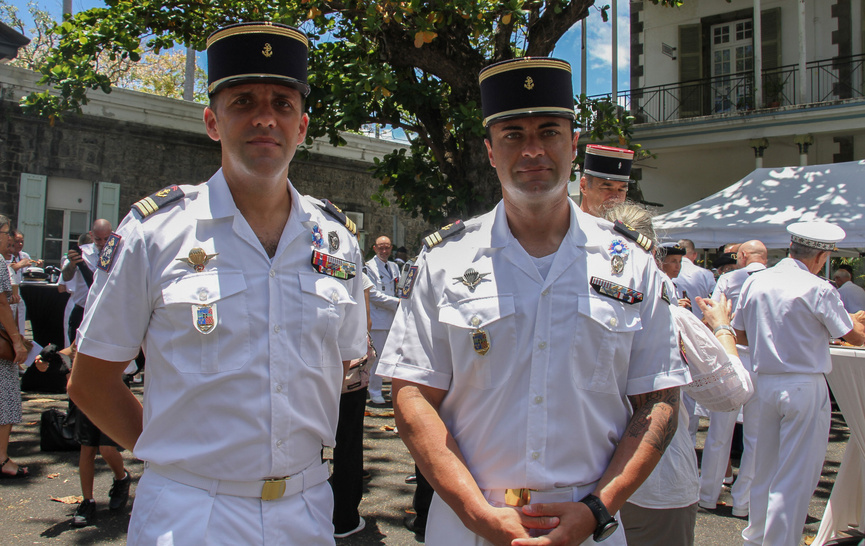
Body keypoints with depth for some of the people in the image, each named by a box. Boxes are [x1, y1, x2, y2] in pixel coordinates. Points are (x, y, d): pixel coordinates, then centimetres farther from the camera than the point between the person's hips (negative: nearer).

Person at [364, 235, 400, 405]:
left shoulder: (394, 267, 18)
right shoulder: (369, 267, -4)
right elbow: (373, 294, -11)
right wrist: (396, 302, -15)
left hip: (394, 316, 6)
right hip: (378, 317, -6)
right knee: (377, 356, -4)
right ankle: (375, 393, 6)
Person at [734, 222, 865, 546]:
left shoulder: (754, 282, 3)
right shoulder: (819, 290, -12)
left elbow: (741, 336, 11)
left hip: (764, 382, 6)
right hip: (805, 387, -6)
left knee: (764, 470, 18)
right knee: (796, 476, 3)